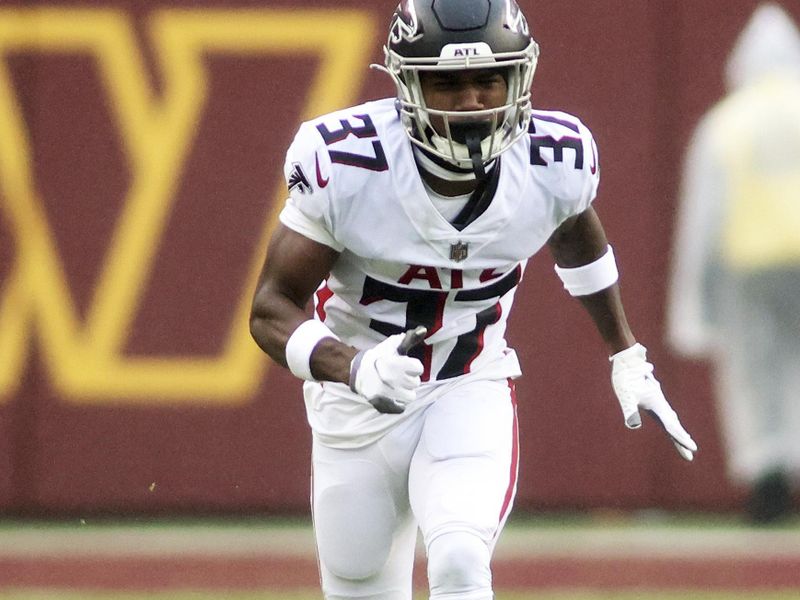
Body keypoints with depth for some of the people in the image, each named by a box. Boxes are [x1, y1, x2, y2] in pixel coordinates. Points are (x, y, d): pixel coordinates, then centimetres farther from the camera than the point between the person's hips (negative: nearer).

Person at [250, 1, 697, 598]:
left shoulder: (554, 159, -16)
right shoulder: (344, 162, -25)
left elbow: (577, 235, 10)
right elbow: (273, 308, -19)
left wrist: (627, 357, 18)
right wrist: (354, 368, -39)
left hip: (471, 392, 0)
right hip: (358, 404, 0)